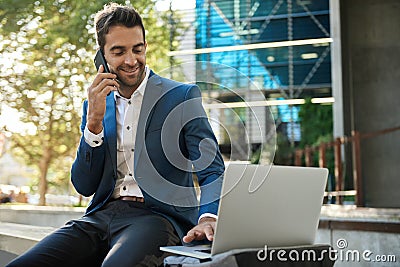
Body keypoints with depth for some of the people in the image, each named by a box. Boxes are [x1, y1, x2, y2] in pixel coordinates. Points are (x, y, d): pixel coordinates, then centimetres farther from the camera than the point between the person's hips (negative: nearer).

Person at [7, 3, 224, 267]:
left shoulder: (183, 97, 4)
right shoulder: (97, 105, 16)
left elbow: (212, 171, -2)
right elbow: (84, 186, 11)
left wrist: (208, 219, -24)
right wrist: (94, 121, -3)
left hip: (156, 216, -4)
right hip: (102, 215, 5)